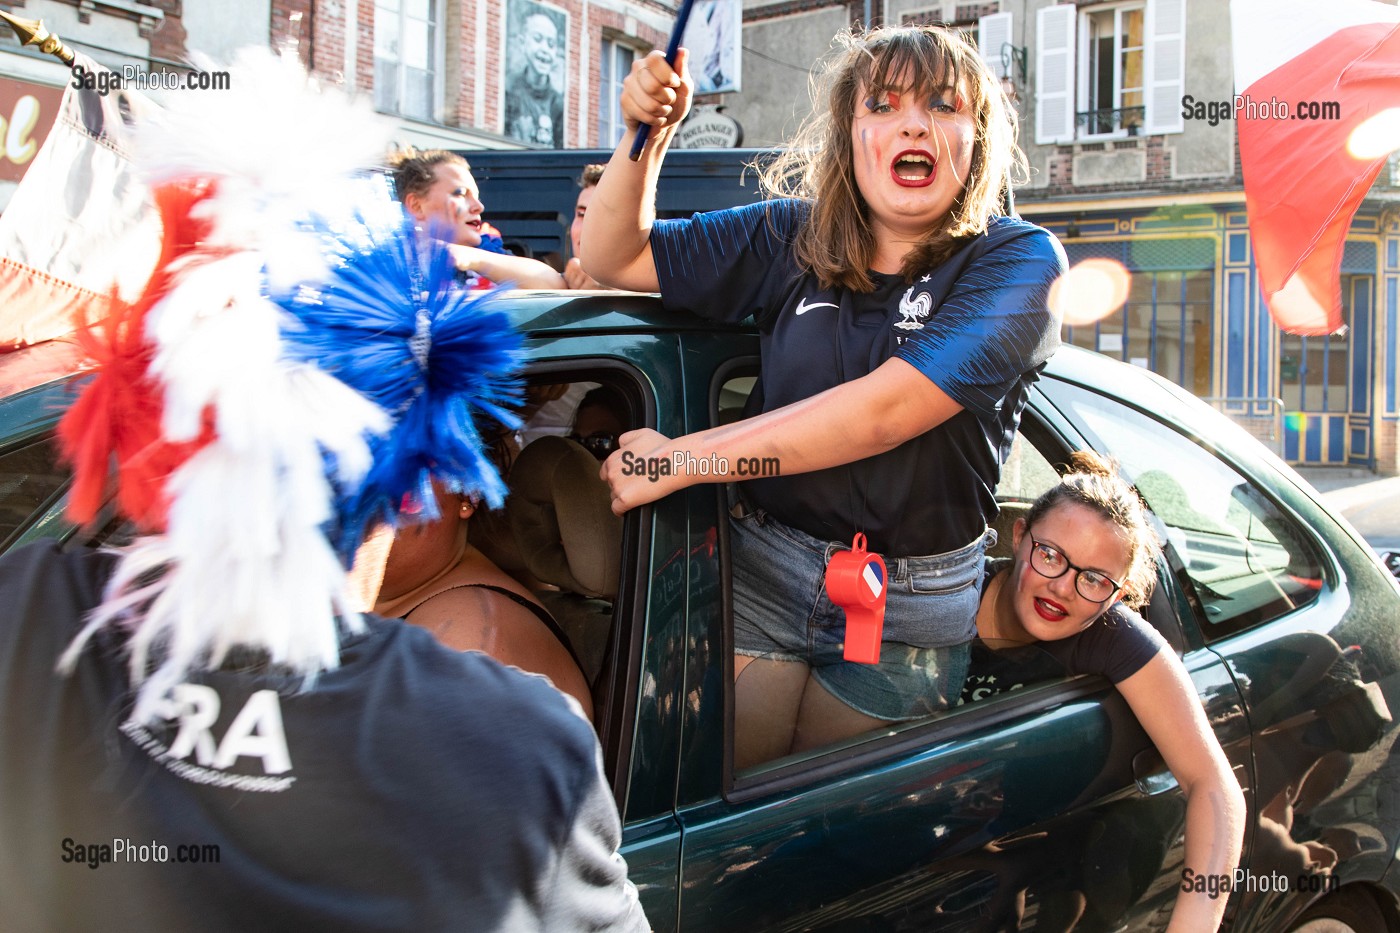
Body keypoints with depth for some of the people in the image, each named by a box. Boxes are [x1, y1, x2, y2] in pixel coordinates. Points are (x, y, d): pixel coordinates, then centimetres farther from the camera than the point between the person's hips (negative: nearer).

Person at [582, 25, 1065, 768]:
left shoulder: (1016, 259, -11)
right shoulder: (793, 235, 2)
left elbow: (883, 411, -23)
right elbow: (615, 258, 7)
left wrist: (680, 459, -21)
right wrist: (647, 136, -11)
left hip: (910, 607, -2)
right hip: (761, 566, 3)